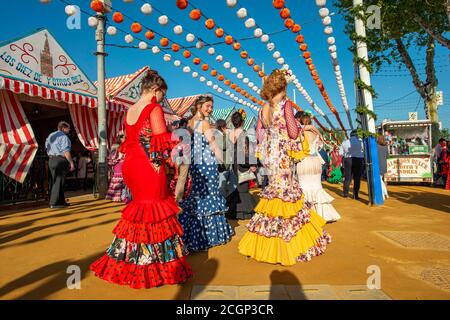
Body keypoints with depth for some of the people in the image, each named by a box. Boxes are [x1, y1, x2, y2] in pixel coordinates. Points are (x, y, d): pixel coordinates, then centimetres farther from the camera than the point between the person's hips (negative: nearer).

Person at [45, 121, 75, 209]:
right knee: (58, 182, -5)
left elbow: (47, 149, 18)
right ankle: (54, 203, -2)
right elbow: (66, 152, -18)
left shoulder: (51, 135, 16)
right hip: (60, 161, -9)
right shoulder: (64, 137, -11)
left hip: (51, 160, 9)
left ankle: (61, 201, 21)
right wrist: (71, 163, -14)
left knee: (56, 181, 14)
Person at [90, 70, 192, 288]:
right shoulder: (154, 108, -10)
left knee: (140, 208, 17)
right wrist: (175, 138, -1)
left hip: (132, 166, 8)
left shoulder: (130, 110, 14)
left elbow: (129, 142, 16)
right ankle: (156, 265, 10)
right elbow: (162, 141, -17)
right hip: (150, 168, -8)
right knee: (155, 211, 0)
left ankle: (132, 262, 26)